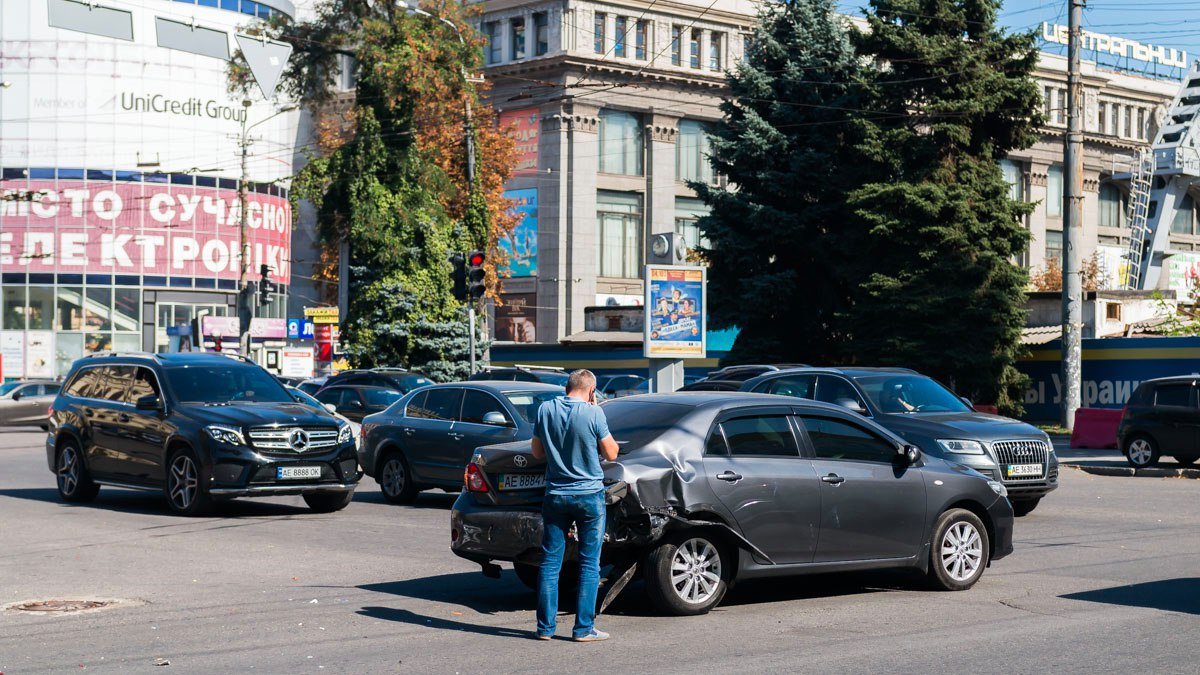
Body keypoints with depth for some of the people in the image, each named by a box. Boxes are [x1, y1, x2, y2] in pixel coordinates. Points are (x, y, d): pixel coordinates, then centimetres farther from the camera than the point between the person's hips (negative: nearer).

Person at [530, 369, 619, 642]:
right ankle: (583, 628, 5)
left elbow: (538, 452, 9)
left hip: (555, 495, 3)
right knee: (589, 564, 5)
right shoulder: (593, 413, -12)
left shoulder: (546, 410, -1)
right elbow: (611, 454, -3)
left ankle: (545, 627, 10)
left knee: (550, 563, 9)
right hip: (589, 495, -3)